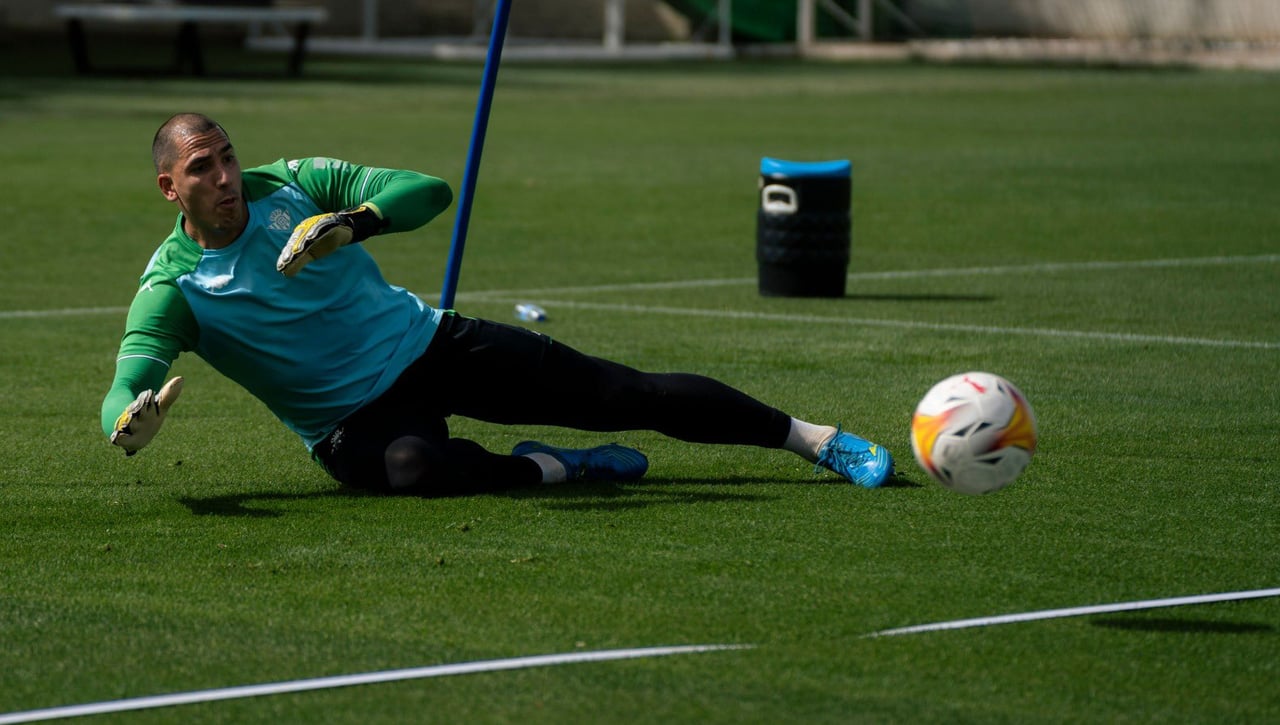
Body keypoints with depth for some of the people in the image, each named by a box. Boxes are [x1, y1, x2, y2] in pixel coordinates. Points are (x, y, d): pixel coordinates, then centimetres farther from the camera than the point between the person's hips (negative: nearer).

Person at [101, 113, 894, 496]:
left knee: (630, 394, -6)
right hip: (353, 420, -2)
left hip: (428, 345, 2)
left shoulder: (292, 186, -6)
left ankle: (816, 438, 0)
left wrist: (354, 222, -32)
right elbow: (124, 388, -21)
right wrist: (133, 421, -46)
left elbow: (428, 192, -12)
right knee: (413, 467, -42)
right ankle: (553, 470, -20)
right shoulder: (172, 287, -11)